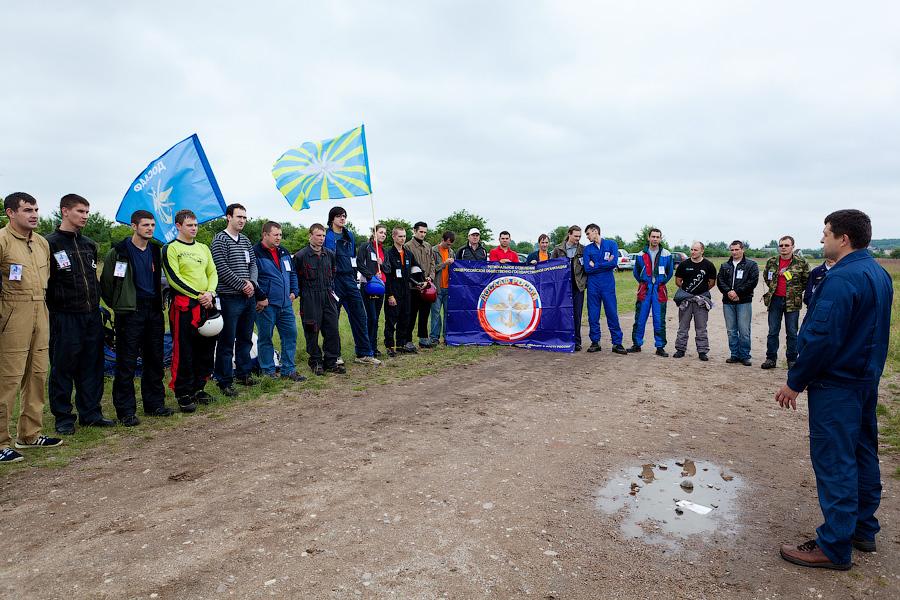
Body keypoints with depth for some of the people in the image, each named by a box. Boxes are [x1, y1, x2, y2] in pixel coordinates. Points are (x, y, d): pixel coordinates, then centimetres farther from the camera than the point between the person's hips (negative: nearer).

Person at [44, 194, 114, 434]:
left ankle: (91, 413, 20)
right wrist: (54, 308, -12)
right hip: (64, 317, -6)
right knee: (63, 367, 3)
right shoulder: (50, 244, -6)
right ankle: (63, 417, 14)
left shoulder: (89, 244, 15)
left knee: (92, 366, 10)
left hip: (92, 315, 6)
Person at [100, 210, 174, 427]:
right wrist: (117, 304, 0)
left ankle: (155, 404, 22)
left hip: (154, 310, 6)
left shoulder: (156, 251, 11)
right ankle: (126, 410, 7)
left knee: (155, 359, 11)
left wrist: (159, 302, 15)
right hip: (130, 312, -6)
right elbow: (106, 283, -3)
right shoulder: (119, 252, -6)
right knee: (127, 362, -1)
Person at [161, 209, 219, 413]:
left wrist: (210, 293, -6)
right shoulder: (170, 248, -3)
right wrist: (198, 295, -15)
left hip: (206, 305, 6)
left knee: (206, 348, 10)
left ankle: (198, 388, 22)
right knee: (183, 351, -3)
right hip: (183, 305, -6)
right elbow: (174, 278, -11)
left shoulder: (203, 248, 17)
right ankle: (183, 394, 6)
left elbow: (213, 273, 14)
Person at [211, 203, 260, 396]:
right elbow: (222, 269, -14)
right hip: (230, 298, -7)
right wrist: (242, 285, -14)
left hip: (249, 297, 7)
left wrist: (252, 283, -6)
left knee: (245, 338, 16)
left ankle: (243, 373, 29)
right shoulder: (220, 240, -6)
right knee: (227, 341, -2)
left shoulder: (246, 241, 14)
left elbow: (253, 264, 13)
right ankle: (225, 381, 5)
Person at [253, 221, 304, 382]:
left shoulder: (284, 253, 15)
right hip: (266, 305, -7)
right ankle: (268, 371, 15)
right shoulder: (256, 253, -10)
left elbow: (293, 273, 23)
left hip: (285, 304, 7)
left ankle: (288, 370, 16)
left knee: (290, 334, 6)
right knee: (265, 338, 4)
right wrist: (261, 298, -16)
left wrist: (294, 292, 12)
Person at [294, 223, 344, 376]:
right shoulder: (301, 256, -7)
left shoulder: (330, 254, 9)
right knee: (312, 331, 2)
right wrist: (305, 292, -2)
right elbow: (296, 277, -2)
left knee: (332, 330, 3)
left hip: (328, 296, 5)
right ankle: (315, 362, 15)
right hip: (310, 299, -4)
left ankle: (331, 362, 14)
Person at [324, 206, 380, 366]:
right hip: (334, 280, -6)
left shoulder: (349, 235, 15)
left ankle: (364, 354, 9)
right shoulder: (327, 236, -5)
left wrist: (354, 277, 17)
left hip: (350, 280, 6)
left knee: (359, 316, 4)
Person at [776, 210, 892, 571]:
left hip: (835, 385, -10)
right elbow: (871, 332, 16)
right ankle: (863, 530, 31)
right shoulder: (879, 274, 10)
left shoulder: (841, 279, -22)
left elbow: (822, 338, -25)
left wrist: (795, 382, -17)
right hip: (867, 380, 10)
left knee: (833, 461, -3)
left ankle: (834, 547, 5)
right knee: (862, 454, 18)